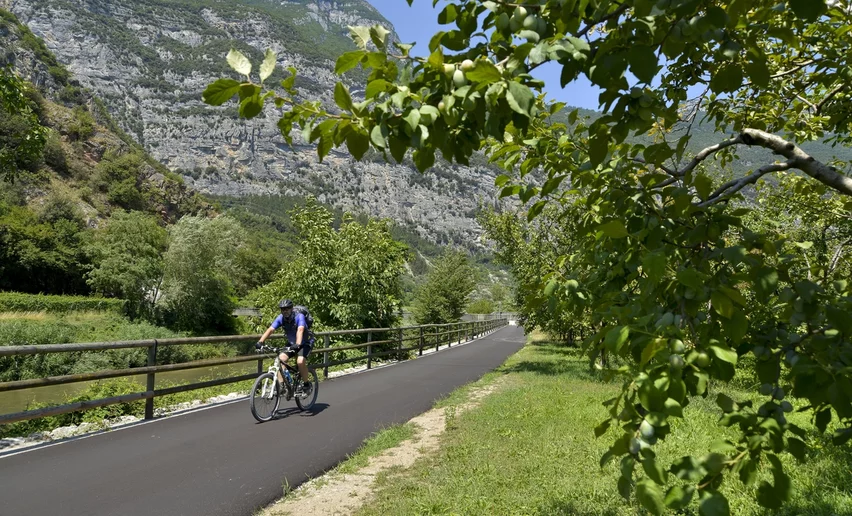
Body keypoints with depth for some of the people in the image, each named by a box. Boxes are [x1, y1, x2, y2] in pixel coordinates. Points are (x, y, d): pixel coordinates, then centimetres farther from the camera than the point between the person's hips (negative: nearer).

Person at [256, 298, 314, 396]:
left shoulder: (299, 316, -26)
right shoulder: (281, 318, -12)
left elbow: (300, 330, -43)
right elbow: (270, 329, -23)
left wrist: (297, 344, -59)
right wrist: (260, 342, -39)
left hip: (305, 343, -5)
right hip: (292, 344, 5)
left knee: (300, 361, -30)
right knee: (280, 359, -19)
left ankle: (307, 385, -9)